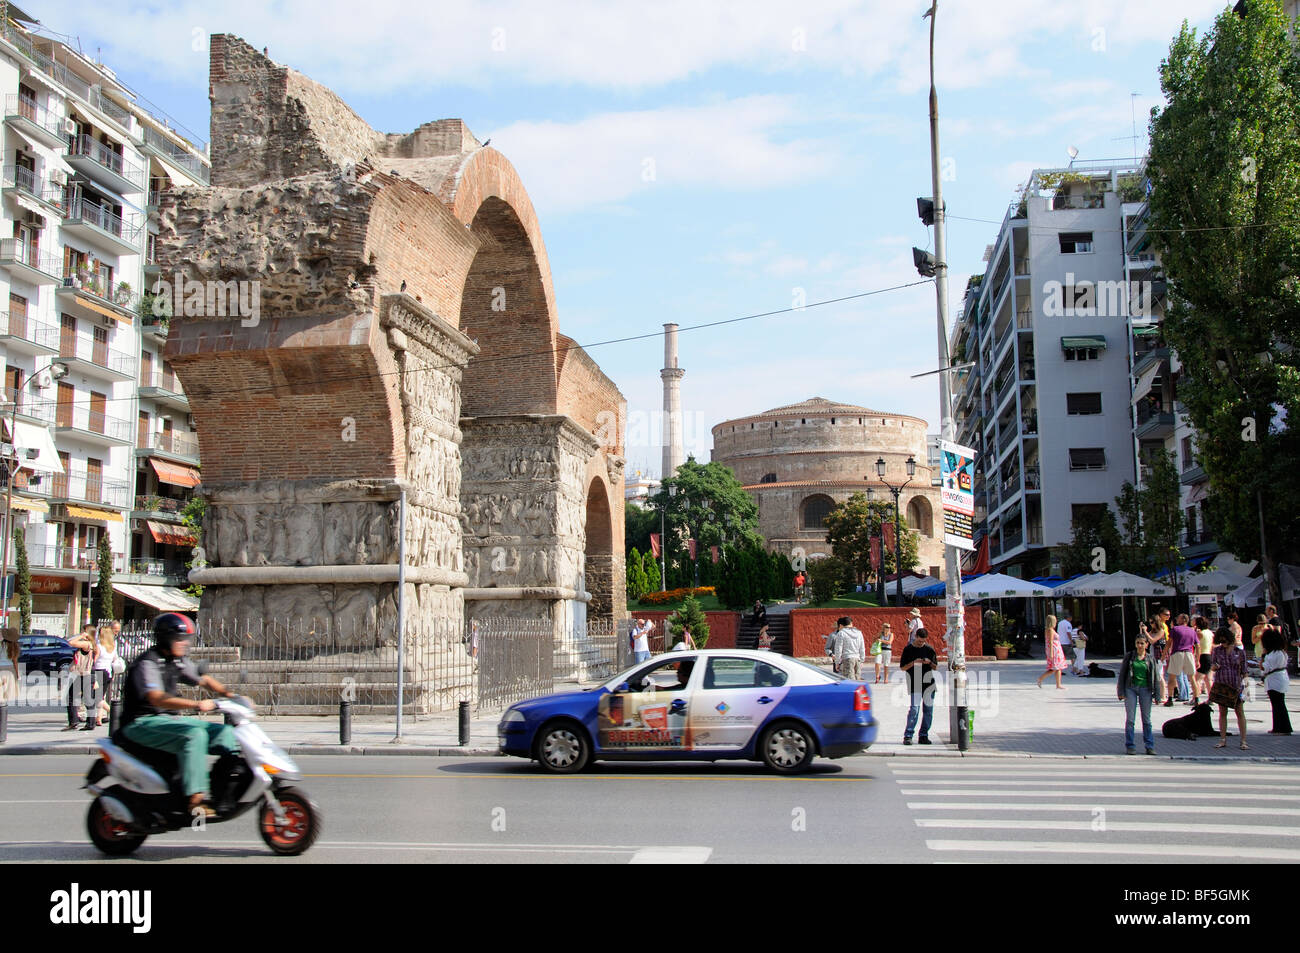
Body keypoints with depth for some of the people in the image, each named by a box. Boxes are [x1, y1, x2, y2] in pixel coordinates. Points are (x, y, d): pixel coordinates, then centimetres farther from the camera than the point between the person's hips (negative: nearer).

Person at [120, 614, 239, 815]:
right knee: (194, 735, -33)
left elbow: (204, 680, 20)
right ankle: (196, 798, -36)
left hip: (170, 718, 9)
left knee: (225, 732, -3)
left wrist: (230, 695, 3)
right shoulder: (147, 664, -16)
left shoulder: (178, 662, 10)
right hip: (143, 723, -9)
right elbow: (157, 698, -30)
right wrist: (196, 704, -41)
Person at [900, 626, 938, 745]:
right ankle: (908, 736, -6)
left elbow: (936, 667, 13)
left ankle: (924, 736, 12)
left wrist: (929, 662, -9)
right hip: (914, 684, -3)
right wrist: (914, 662, -13)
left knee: (928, 710, 4)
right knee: (914, 709, -11)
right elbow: (902, 667, 2)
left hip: (928, 684, 3)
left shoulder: (929, 649, 8)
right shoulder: (908, 649, 2)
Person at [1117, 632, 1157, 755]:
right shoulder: (1129, 657, 3)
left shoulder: (1150, 659, 6)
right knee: (1130, 719, 0)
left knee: (1146, 719, 5)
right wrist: (1121, 692, -3)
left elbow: (1155, 677, 8)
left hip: (1145, 689, 1)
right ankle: (1130, 745, 6)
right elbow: (1122, 674, 4)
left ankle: (1150, 746, 11)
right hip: (1130, 689, -1)